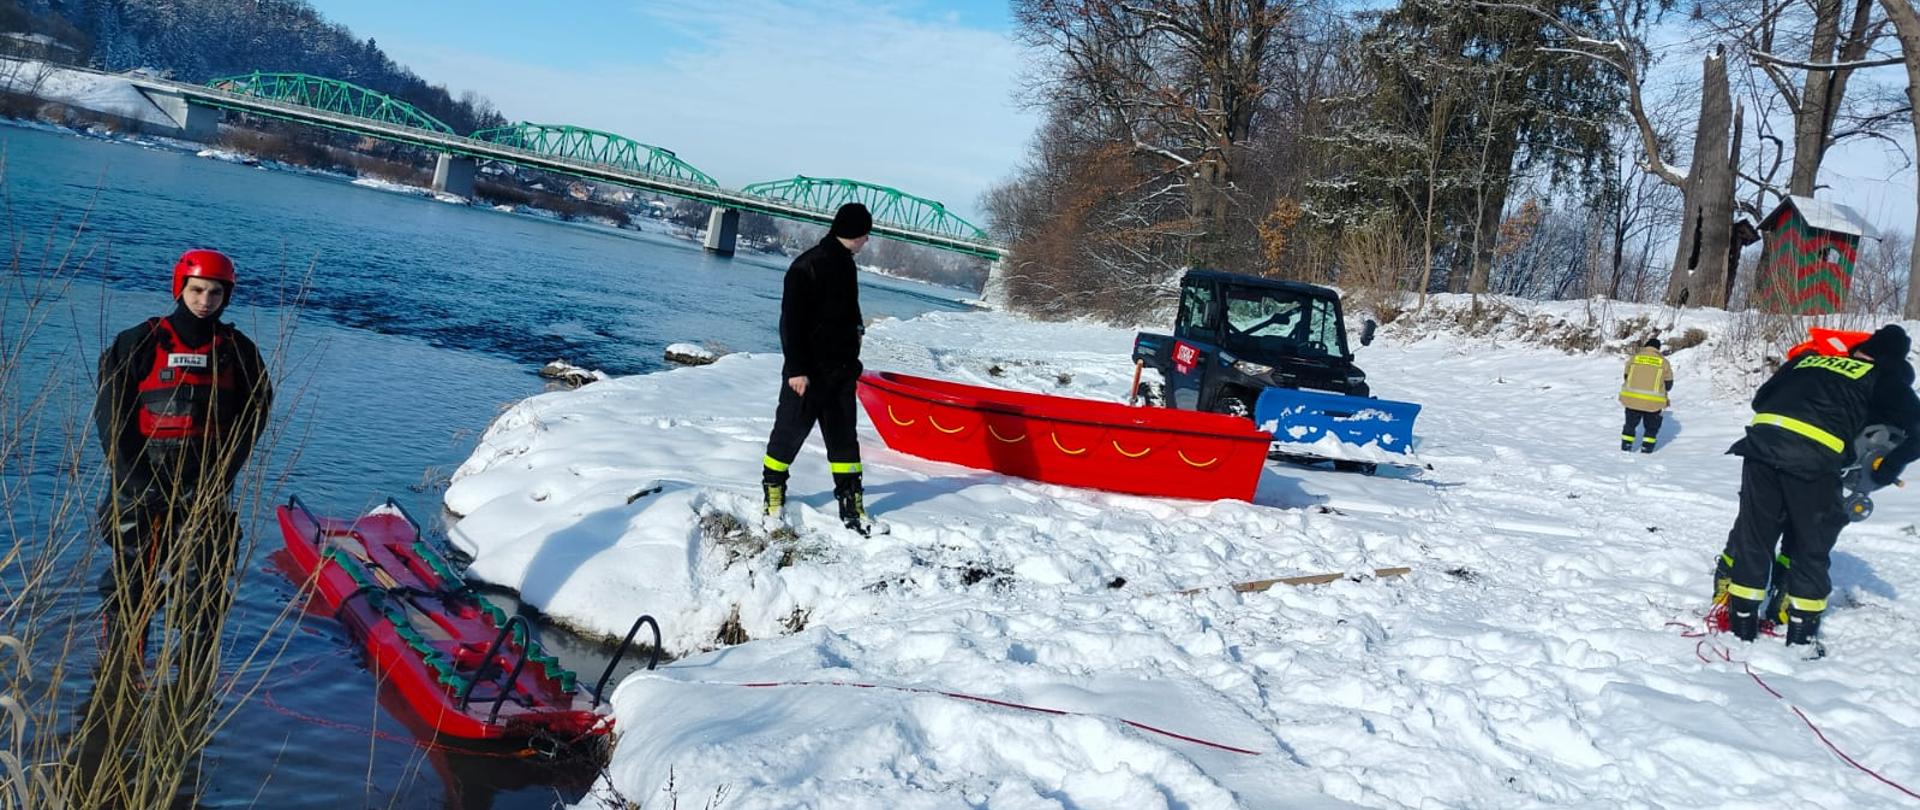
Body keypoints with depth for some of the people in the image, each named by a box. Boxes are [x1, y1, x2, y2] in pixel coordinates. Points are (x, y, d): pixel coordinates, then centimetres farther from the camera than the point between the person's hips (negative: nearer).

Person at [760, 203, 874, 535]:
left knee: (844, 436, 9)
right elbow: (791, 320, -18)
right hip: (809, 371, -8)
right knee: (791, 430, 2)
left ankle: (850, 501, 14)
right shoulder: (808, 266, -16)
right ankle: (773, 488, 20)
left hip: (841, 369, 8)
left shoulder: (844, 264, 12)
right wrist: (796, 368, -20)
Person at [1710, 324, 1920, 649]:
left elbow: (1761, 397, 28)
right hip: (1814, 460, -3)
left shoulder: (1809, 358, 27)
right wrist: (1886, 470, 17)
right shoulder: (1887, 378, 17)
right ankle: (1801, 637, 21)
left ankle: (1741, 625, 21)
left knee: (1752, 536, 14)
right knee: (1811, 548, 13)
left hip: (1762, 441, 3)